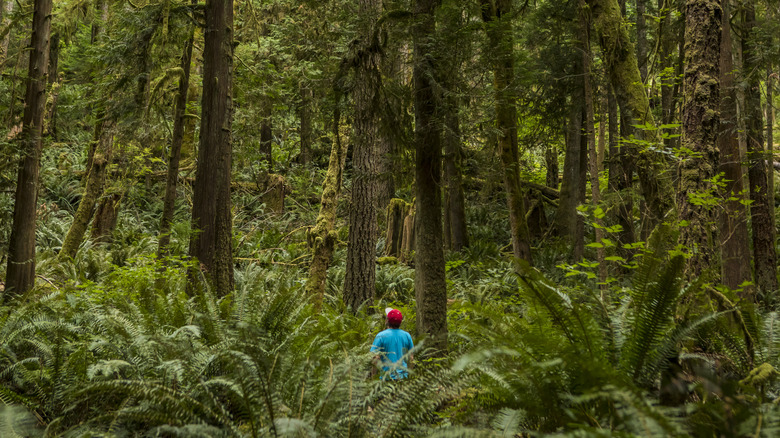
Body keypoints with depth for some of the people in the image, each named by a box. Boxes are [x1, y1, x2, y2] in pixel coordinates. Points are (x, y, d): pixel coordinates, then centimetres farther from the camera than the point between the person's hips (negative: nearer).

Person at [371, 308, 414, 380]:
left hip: (388, 377, -4)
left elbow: (375, 359, -11)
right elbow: (411, 357, 11)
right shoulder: (407, 335, 4)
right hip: (403, 376, 4)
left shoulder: (381, 336, -7)